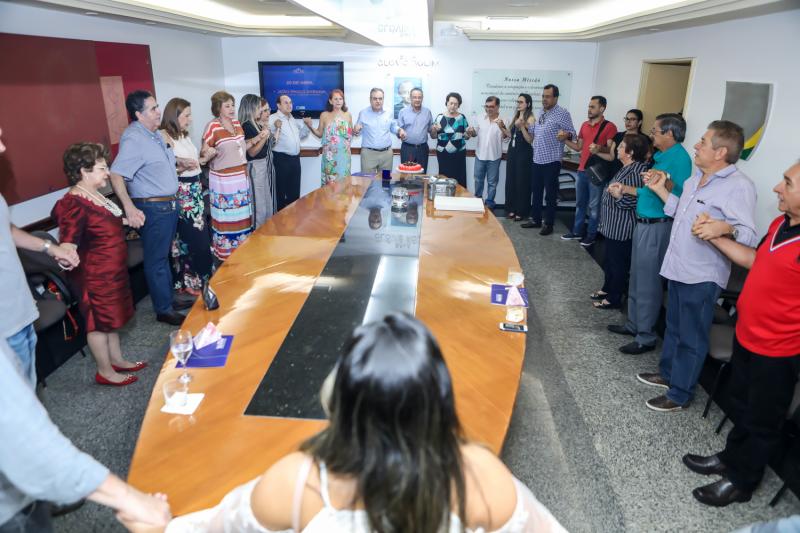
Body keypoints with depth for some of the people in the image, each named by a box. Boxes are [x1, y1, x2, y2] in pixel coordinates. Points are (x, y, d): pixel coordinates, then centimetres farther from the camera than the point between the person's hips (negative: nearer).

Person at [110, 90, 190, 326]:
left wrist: (179, 166, 12)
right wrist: (129, 207, -36)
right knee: (156, 260, 2)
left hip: (168, 204, 9)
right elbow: (116, 175, -28)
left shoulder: (155, 134, 11)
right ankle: (164, 310, 13)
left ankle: (168, 299, 33)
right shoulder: (133, 139, -19)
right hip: (152, 208, -9)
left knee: (164, 256, 19)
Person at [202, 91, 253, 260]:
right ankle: (225, 254, 11)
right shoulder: (212, 126, -12)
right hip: (223, 179, -7)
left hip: (241, 177, 7)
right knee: (225, 218, 0)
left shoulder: (237, 123, 8)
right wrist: (211, 153, -20)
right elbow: (203, 153, -8)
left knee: (242, 215, 13)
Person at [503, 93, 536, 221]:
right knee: (510, 180, 9)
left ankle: (521, 211, 10)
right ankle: (512, 208, 20)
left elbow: (530, 140, -16)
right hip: (512, 151, 7)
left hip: (524, 153, -7)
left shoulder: (531, 119, -10)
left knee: (522, 181, 0)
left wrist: (522, 126, -25)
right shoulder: (515, 117, 10)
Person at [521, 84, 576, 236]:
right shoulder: (541, 113, 13)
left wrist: (565, 135, -34)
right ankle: (535, 219, 26)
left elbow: (572, 133, -13)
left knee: (550, 194, 1)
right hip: (537, 160, 7)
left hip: (552, 161, -7)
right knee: (536, 191, 14)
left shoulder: (562, 113, -10)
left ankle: (548, 224, 11)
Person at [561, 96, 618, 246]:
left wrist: (600, 148, -31)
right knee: (580, 203, 14)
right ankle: (577, 232, 24)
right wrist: (565, 140, 3)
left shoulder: (609, 126, -8)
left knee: (594, 206, 1)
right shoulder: (584, 125, 13)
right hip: (581, 170, 7)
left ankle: (591, 235, 9)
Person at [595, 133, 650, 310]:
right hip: (613, 226, 10)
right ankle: (607, 289, 38)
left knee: (618, 264, 3)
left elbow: (634, 201, -26)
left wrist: (619, 196, -41)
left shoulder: (636, 172, -22)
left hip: (622, 229, -10)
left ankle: (613, 299, 16)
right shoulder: (627, 168, 8)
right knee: (609, 260, 22)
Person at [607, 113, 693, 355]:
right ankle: (634, 324, 33)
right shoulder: (662, 156, 13)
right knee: (637, 278, 19)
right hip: (644, 223, 10)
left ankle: (645, 337, 10)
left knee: (647, 283, -2)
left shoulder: (679, 158, -16)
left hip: (656, 227, -10)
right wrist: (630, 190, 28)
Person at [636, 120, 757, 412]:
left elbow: (748, 235, -27)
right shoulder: (696, 178, 8)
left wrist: (726, 230, -47)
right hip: (678, 268, 9)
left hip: (701, 277, -9)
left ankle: (679, 394, 21)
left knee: (691, 338, 6)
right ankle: (667, 373, 42)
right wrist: (660, 189, 15)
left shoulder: (739, 186, -21)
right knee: (673, 328, 23)